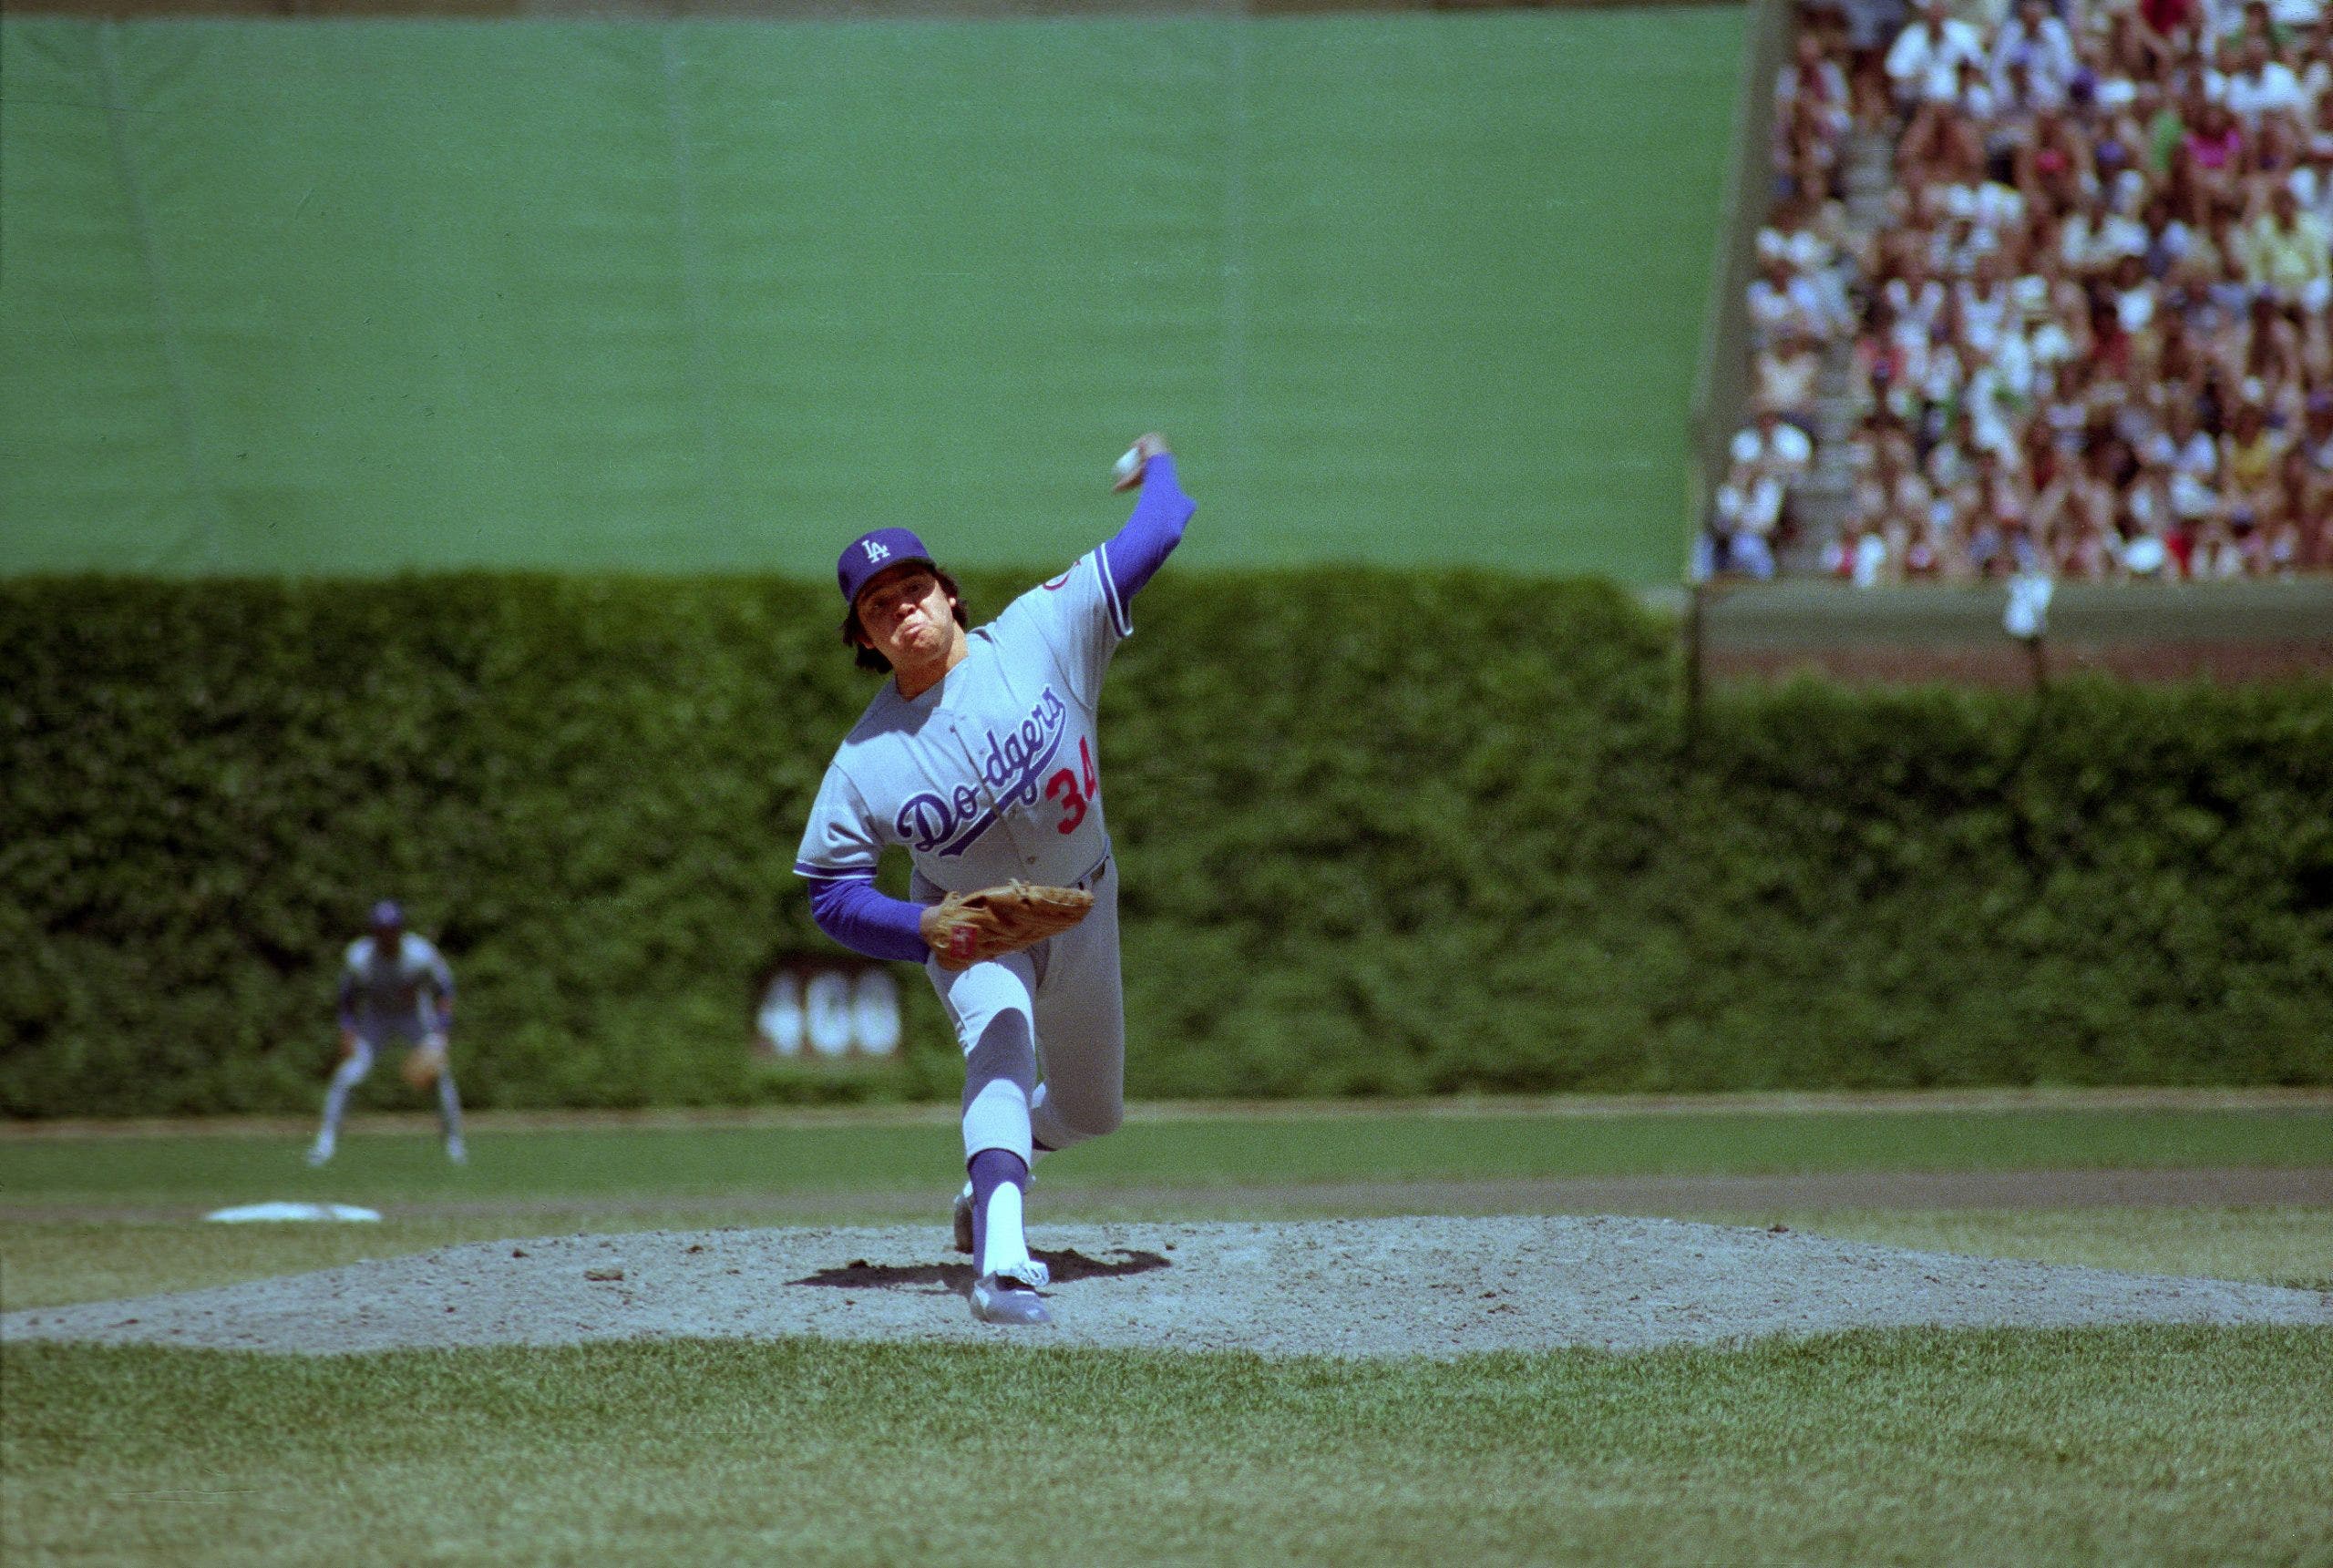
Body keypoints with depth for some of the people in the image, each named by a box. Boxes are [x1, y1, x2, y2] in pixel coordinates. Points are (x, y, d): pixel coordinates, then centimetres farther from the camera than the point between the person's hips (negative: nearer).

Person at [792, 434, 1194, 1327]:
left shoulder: (1040, 633, -22)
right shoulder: (864, 762, -21)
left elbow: (1157, 532, -16)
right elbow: (831, 893, -13)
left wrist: (1156, 466, 5)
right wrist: (927, 928, -31)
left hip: (1081, 910, 3)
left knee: (1090, 1111, 17)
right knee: (1000, 1043, -34)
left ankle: (987, 1182, 51)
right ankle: (1000, 1264, -48)